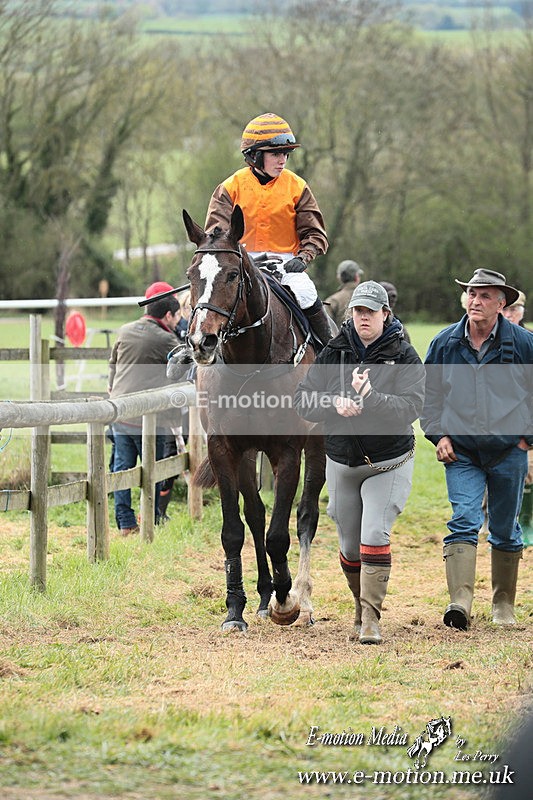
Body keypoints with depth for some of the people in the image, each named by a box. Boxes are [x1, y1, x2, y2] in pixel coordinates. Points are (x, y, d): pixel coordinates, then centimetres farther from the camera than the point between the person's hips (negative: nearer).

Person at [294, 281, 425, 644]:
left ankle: (371, 618, -13)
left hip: (389, 463, -4)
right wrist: (334, 403, -21)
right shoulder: (334, 353, 1)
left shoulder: (404, 356, -8)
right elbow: (303, 400, -2)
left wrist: (371, 398, -34)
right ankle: (362, 606, 34)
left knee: (375, 535, -17)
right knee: (350, 546, 10)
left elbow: (410, 407, -20)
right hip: (342, 461, 4)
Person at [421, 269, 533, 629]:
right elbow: (428, 393, 13)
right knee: (464, 522, -16)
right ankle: (460, 601, -26)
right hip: (461, 452, 0)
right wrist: (438, 434, 2)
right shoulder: (445, 343, 2)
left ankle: (504, 603, 24)